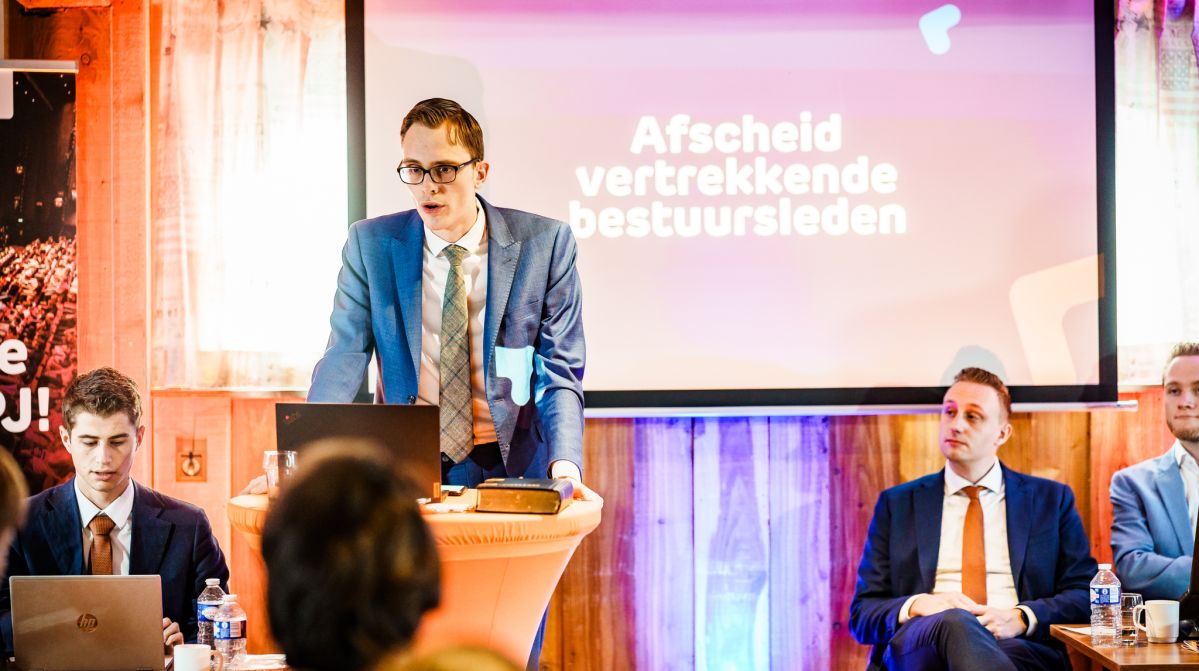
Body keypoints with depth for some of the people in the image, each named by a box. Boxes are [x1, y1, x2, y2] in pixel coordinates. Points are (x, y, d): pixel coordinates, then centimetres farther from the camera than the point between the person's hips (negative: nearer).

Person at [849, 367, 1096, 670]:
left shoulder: (1052, 499, 18)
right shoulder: (897, 504, 18)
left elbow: (1086, 595, 10)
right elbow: (861, 614, 12)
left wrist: (1022, 617, -11)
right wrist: (916, 605, -11)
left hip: (1021, 646, 0)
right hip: (917, 646, 0)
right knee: (954, 623, -38)